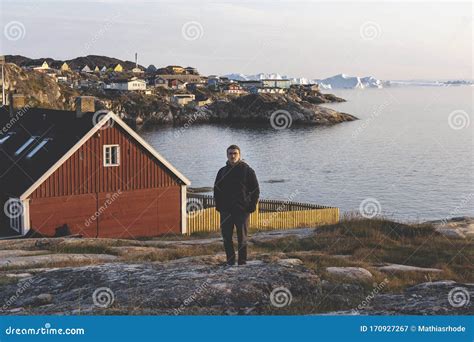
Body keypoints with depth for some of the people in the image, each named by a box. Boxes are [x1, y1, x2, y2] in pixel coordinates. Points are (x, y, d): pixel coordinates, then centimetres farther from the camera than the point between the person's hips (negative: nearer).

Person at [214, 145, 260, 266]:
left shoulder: (247, 170, 0)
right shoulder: (222, 171, 11)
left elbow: (256, 190, 1)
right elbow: (216, 190, 17)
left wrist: (252, 206, -6)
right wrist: (218, 205, 6)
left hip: (242, 210, -4)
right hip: (226, 210, 4)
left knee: (242, 238, 1)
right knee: (226, 237, 4)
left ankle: (242, 262, 7)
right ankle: (230, 261, 14)